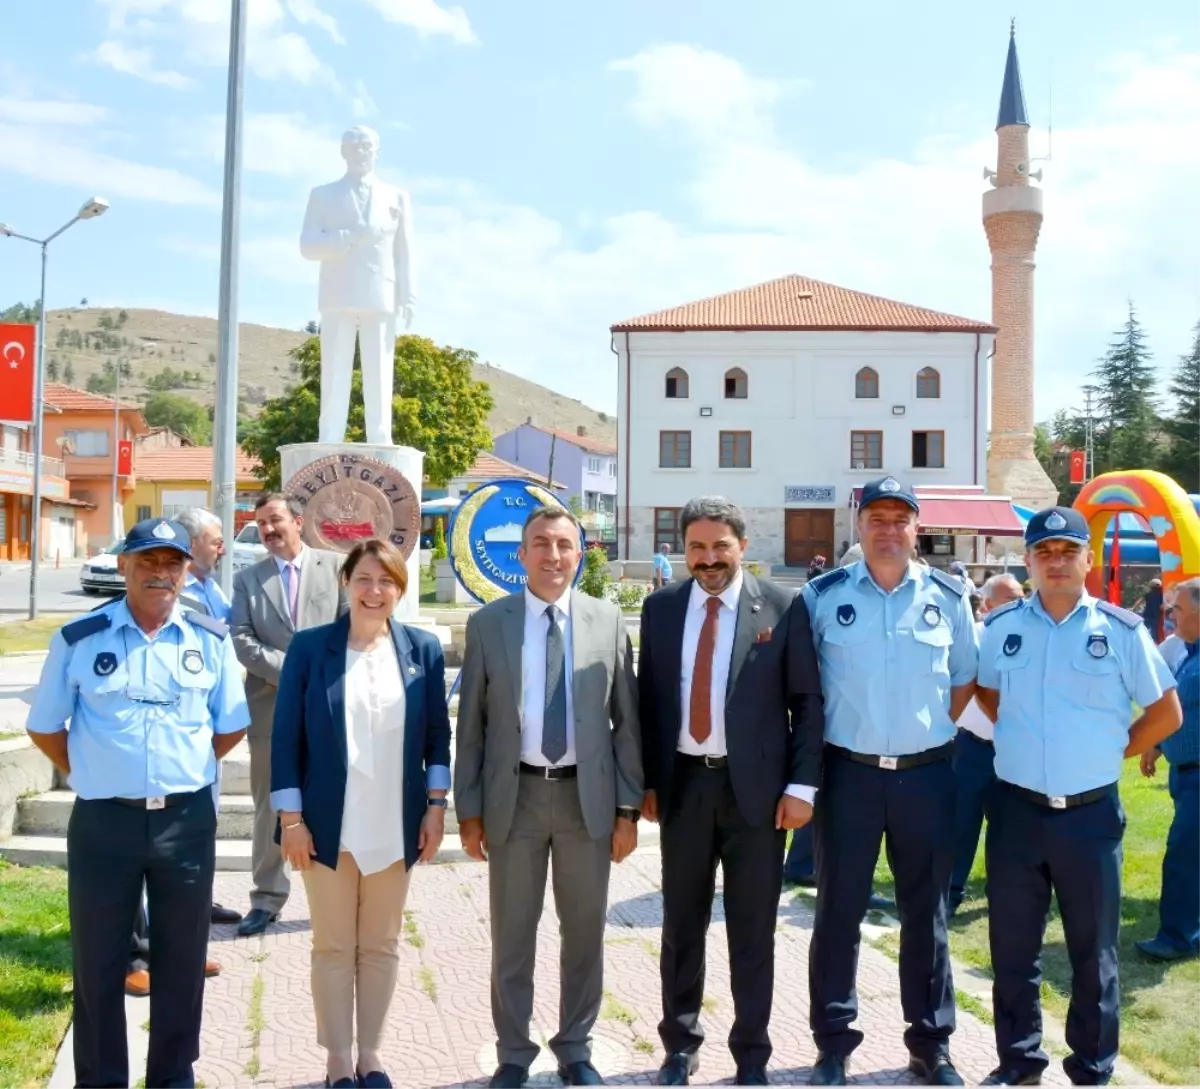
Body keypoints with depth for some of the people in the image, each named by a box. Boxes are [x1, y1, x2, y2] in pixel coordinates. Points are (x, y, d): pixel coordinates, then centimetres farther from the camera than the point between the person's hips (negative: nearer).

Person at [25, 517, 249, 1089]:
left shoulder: (211, 639, 0)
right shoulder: (79, 638, -4)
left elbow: (230, 726, 10)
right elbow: (45, 727, 6)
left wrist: (184, 773, 7)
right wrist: (92, 776, 3)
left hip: (188, 820, 1)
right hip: (103, 821, -1)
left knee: (182, 957, 14)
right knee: (98, 960, 11)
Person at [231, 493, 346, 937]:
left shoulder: (335, 565, 5)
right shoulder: (247, 579, 9)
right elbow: (241, 640, -1)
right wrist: (290, 669, -13)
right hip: (271, 707, 2)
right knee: (270, 806, 8)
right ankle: (267, 898, 18)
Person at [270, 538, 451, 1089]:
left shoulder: (423, 648, 1)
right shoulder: (310, 646, -5)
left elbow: (438, 734, 5)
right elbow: (285, 736, -4)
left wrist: (436, 805, 1)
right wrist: (290, 817, -7)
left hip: (395, 825, 2)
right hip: (328, 825, -1)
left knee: (381, 944, 13)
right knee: (333, 945, 9)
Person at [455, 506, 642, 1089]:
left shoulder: (608, 621, 0)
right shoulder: (487, 624, -2)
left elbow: (626, 720, 2)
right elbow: (471, 725, 1)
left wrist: (628, 808, -1)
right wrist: (469, 810, -1)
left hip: (588, 796, 1)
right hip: (514, 796, 0)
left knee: (584, 932, 13)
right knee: (512, 935, 11)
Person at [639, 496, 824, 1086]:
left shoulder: (783, 607, -4)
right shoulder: (661, 609, 5)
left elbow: (807, 701, -3)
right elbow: (648, 698, 9)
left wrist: (801, 784, -9)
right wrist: (646, 781, 5)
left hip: (755, 786, -2)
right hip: (682, 784, 3)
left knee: (753, 929, 8)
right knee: (681, 923, 13)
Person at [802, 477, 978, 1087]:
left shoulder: (949, 597, 2)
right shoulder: (823, 595, -2)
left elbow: (964, 680, 12)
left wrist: (931, 732, 4)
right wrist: (820, 741, 1)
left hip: (927, 774, 1)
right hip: (848, 772, -1)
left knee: (926, 912, 11)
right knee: (838, 909, 6)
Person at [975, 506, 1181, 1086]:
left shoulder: (1122, 630, -5)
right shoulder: (1001, 626, 1)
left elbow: (1166, 713, 4)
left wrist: (1110, 752, 1)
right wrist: (1020, 737, 7)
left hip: (1091, 814, -1)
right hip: (1016, 810, 2)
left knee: (1093, 950, 11)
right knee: (1012, 947, 11)